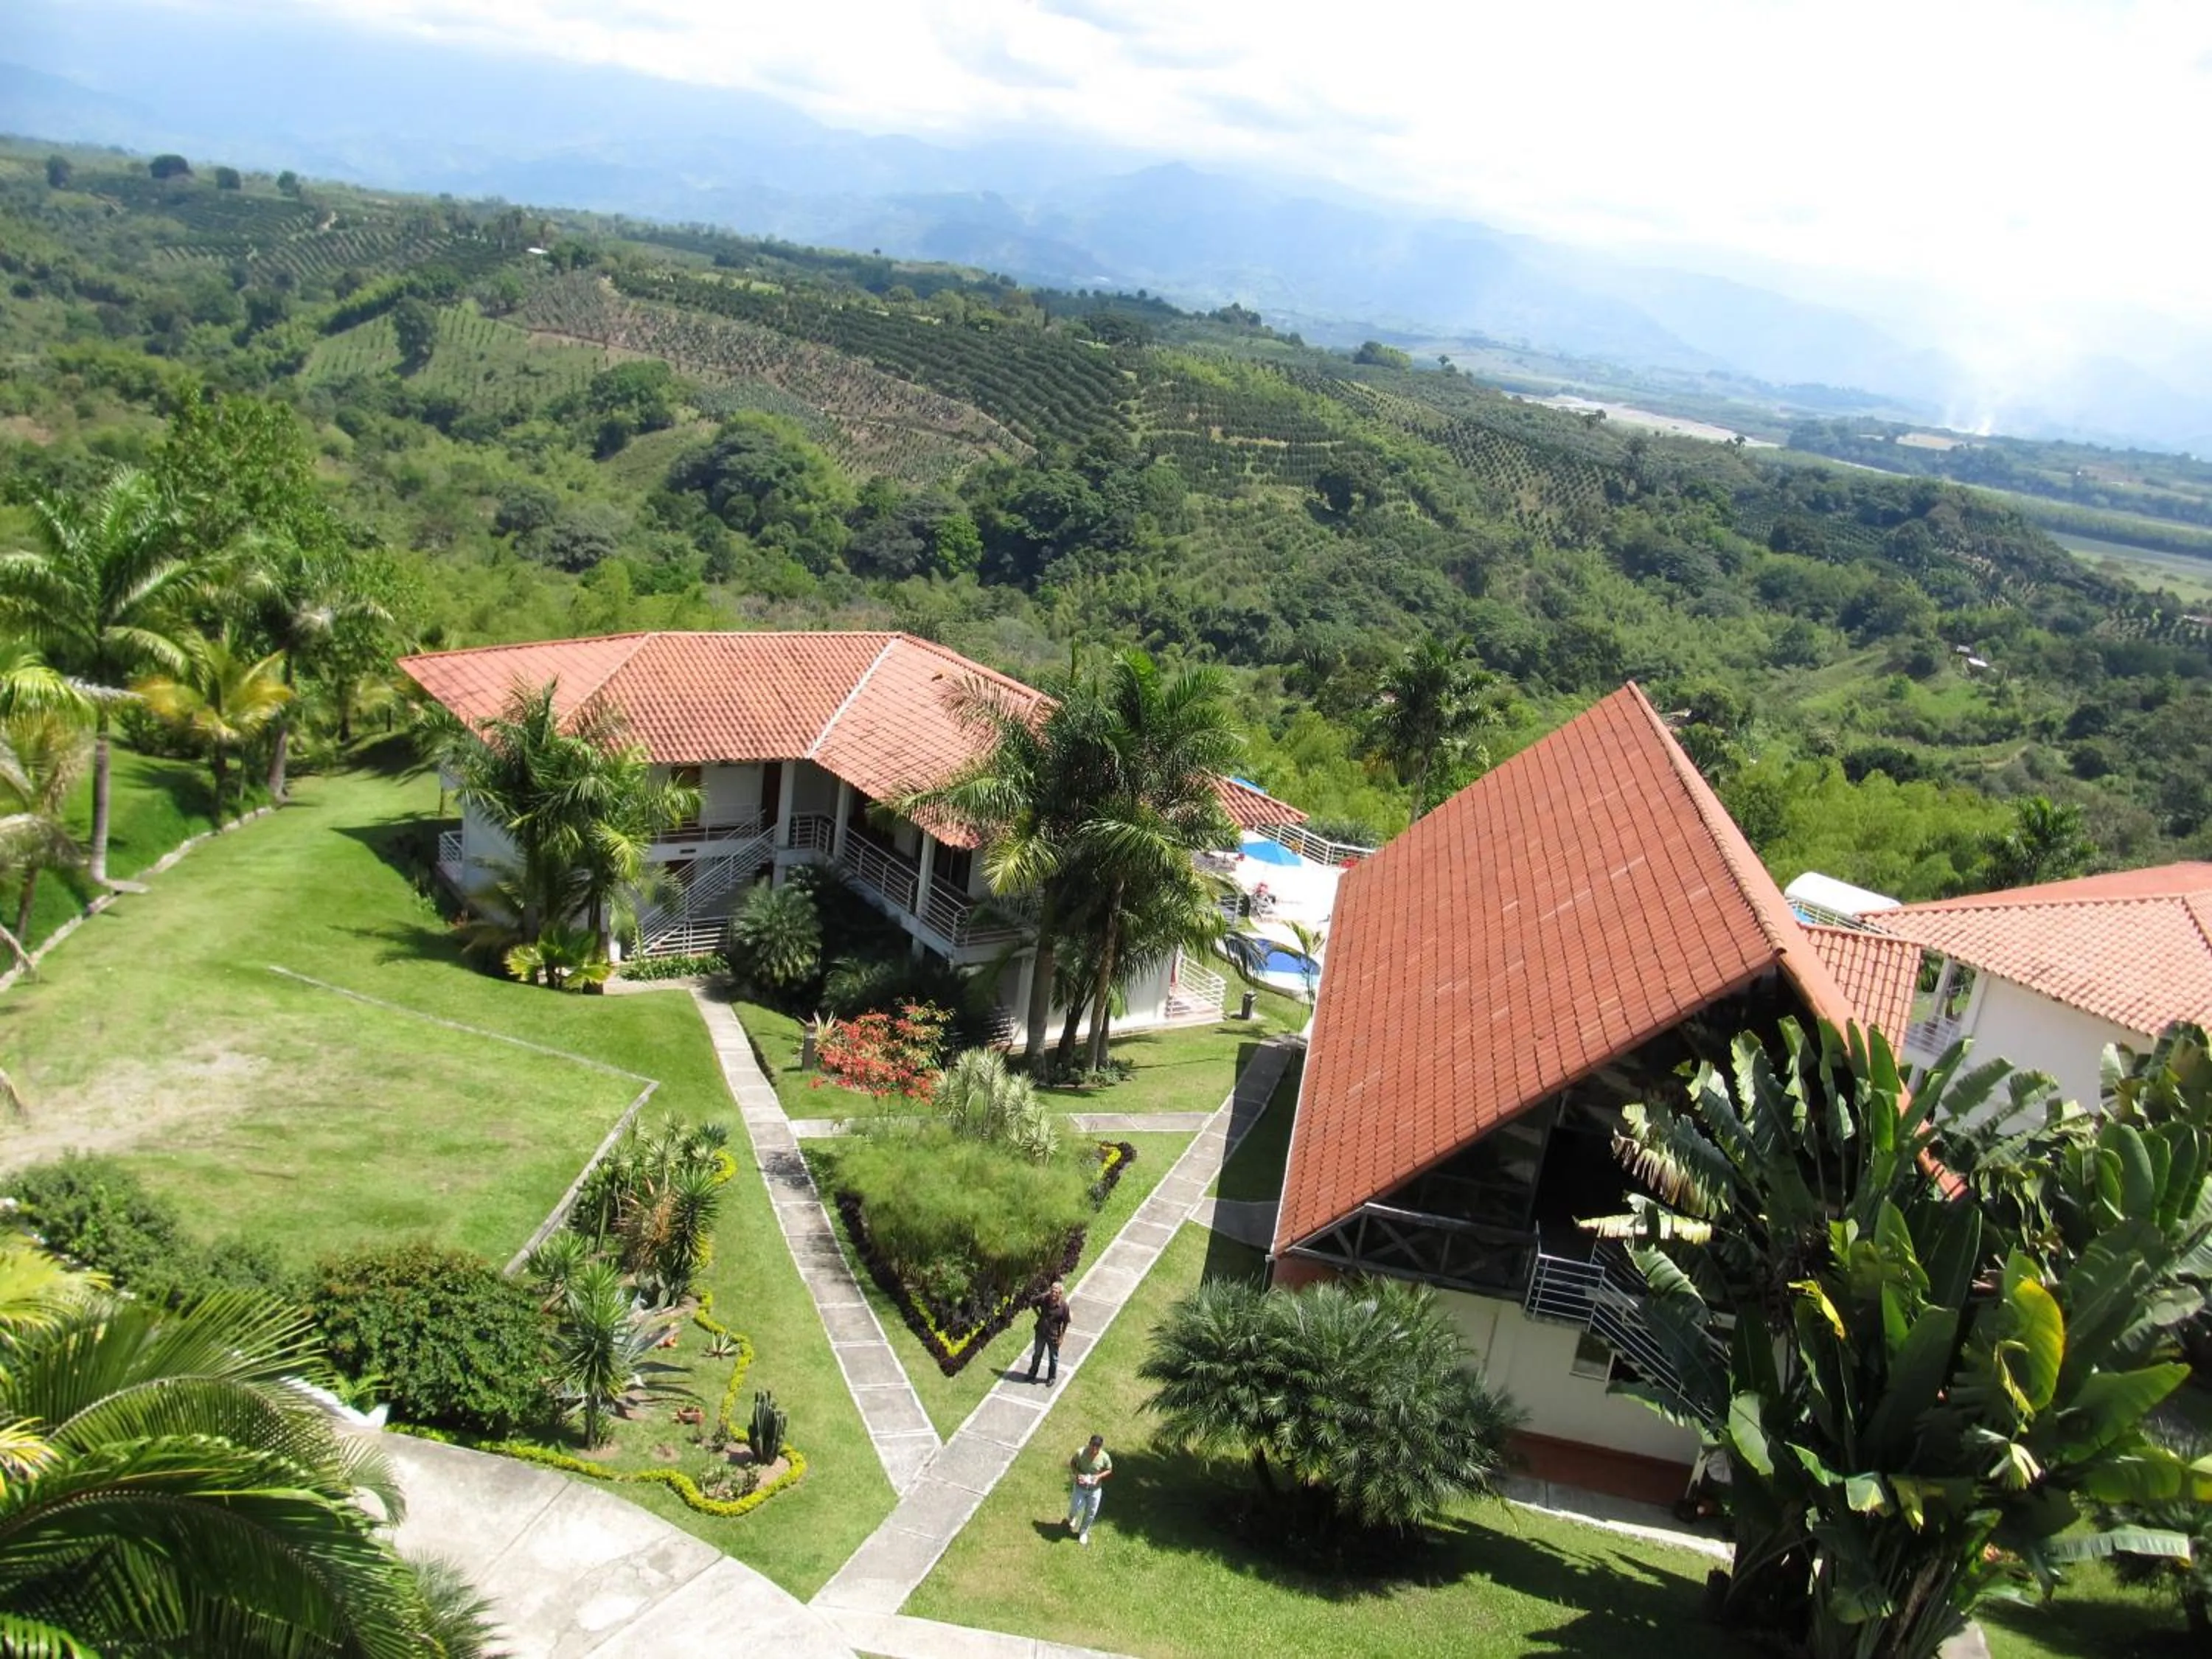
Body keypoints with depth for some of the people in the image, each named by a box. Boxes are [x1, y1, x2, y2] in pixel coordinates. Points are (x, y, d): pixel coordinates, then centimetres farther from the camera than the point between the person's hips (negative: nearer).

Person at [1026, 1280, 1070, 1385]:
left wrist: (1061, 1338, -9)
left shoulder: (1064, 1306, -23)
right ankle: (1032, 1374, 45)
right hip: (1041, 1332, 3)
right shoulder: (1044, 1298, -19)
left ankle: (1052, 1378, 40)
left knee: (1053, 1358, 18)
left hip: (1054, 1335, -3)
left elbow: (1065, 1323, -12)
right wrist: (1039, 1315, -3)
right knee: (1037, 1354, 23)